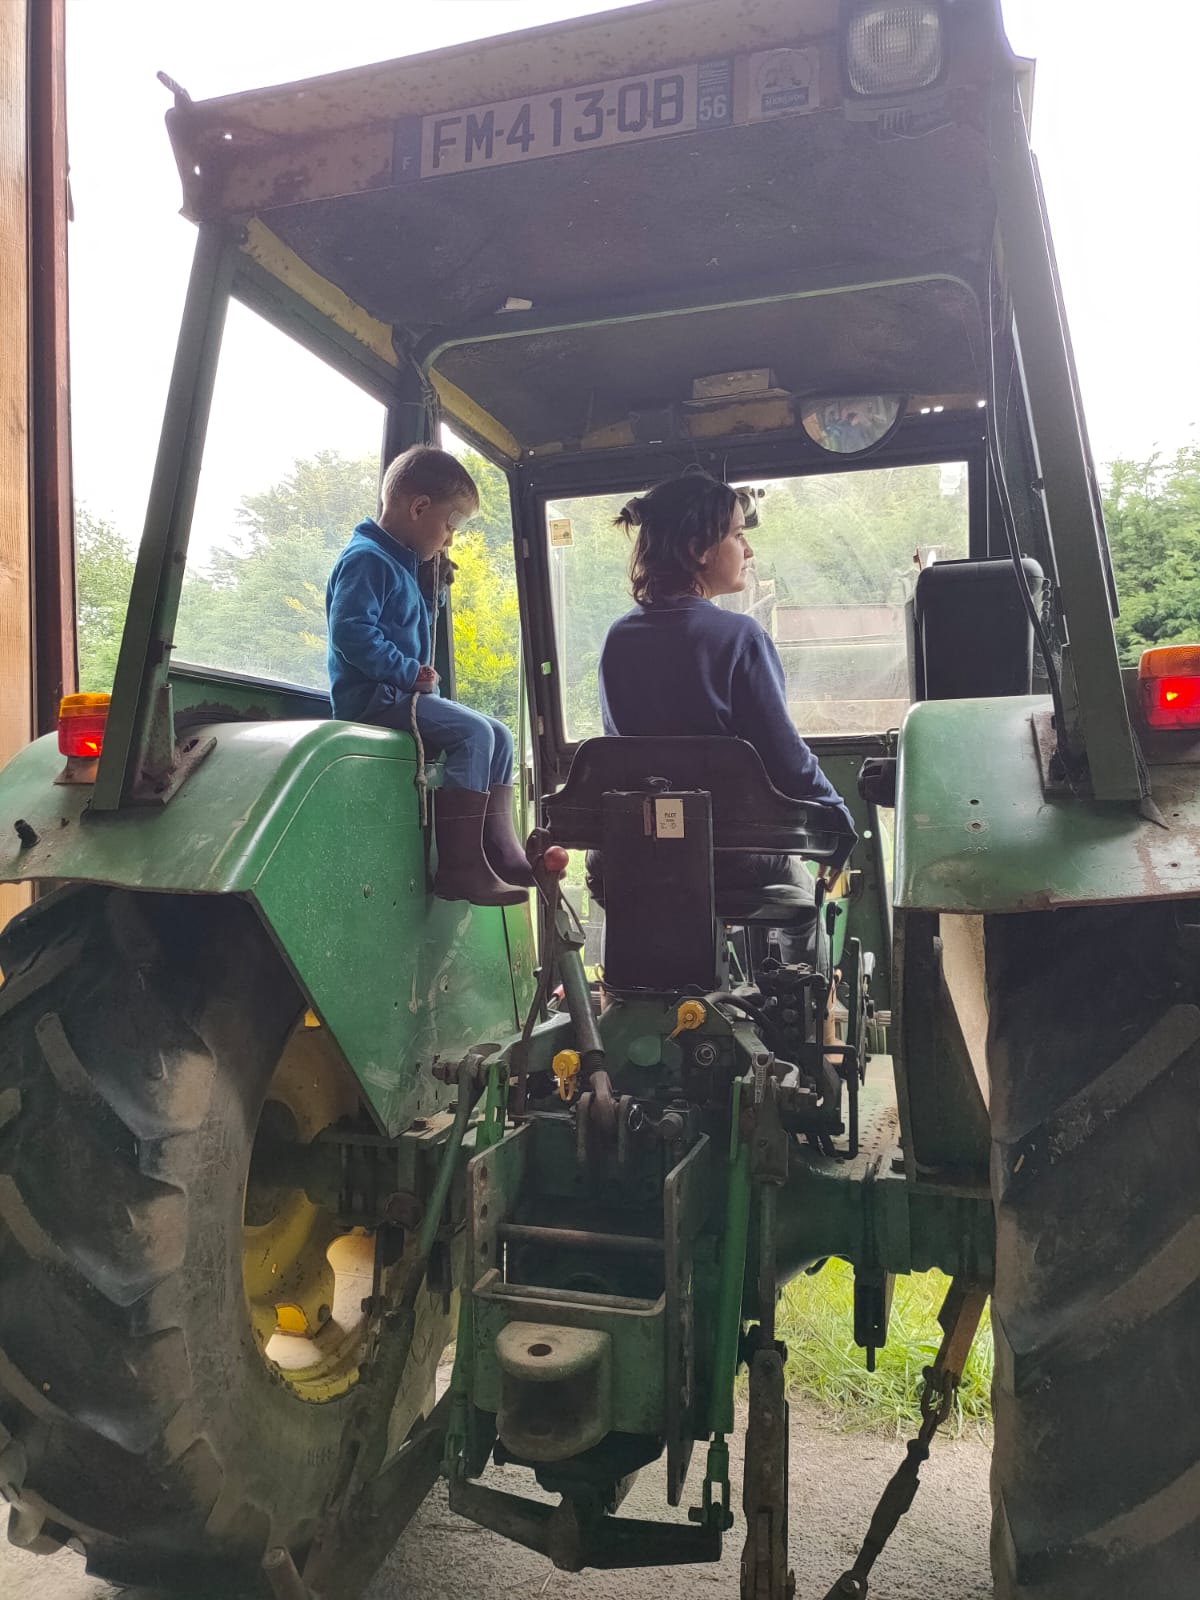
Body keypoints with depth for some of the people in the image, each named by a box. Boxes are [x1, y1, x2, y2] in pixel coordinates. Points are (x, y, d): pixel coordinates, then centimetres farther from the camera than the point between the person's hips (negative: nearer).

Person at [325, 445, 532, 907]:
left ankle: (499, 851, 4)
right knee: (473, 733, -25)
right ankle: (459, 867, -25)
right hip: (372, 697, -11)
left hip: (400, 695, 11)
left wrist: (434, 588, 18)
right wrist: (410, 672, -22)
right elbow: (350, 630, -25)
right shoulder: (366, 559, -12)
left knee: (498, 735, 6)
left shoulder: (401, 564, 21)